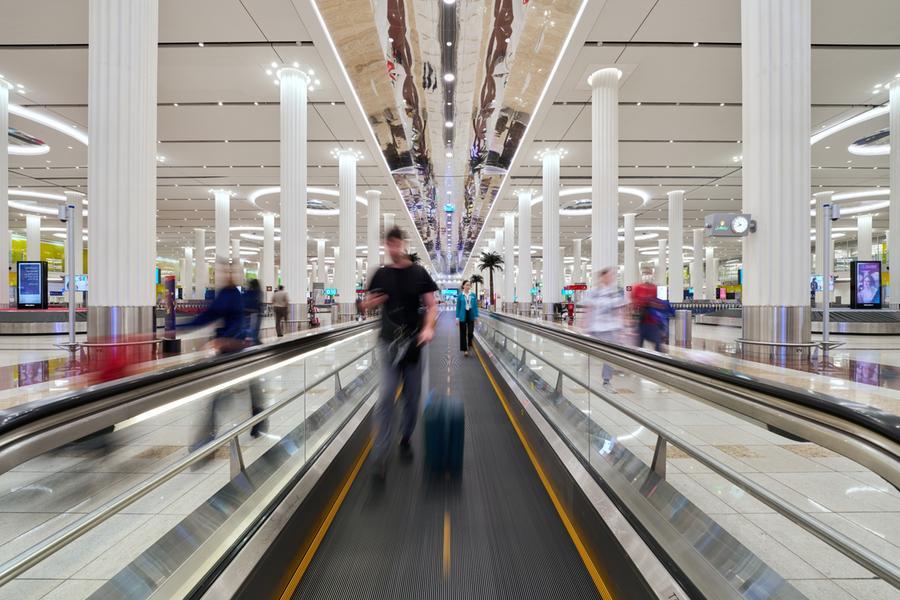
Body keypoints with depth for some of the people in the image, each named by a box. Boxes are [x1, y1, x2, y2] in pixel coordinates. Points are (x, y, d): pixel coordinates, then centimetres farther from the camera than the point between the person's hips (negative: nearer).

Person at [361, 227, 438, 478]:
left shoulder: (419, 273, 1)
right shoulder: (381, 274, 4)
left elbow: (431, 306, -1)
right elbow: (367, 305, 11)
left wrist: (428, 328, -19)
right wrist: (370, 303, -12)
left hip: (413, 342, 1)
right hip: (388, 342, 0)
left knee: (412, 396, 11)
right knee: (386, 397, -7)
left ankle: (406, 438, 33)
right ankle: (380, 453, 1)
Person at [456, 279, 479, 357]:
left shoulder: (473, 295, 3)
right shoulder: (460, 296, -2)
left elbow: (475, 306, 6)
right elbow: (458, 307, 0)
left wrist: (476, 316, 2)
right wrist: (457, 317, -4)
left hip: (471, 315, 1)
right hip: (463, 316, -1)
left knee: (471, 332, -4)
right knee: (463, 333, 4)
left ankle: (469, 344, 26)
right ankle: (465, 349, 16)